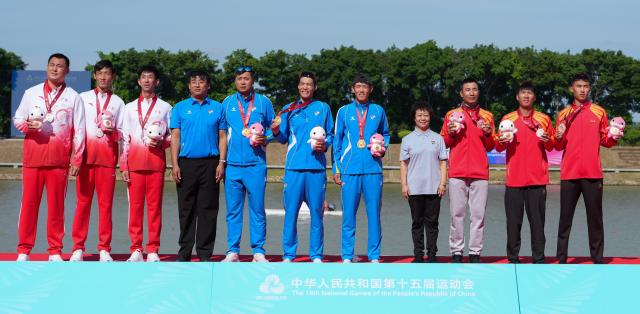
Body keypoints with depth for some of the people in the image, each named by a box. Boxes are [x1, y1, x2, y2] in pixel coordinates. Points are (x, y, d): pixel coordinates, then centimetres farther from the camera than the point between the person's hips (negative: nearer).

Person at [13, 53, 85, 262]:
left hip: (59, 159, -1)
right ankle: (24, 250, 4)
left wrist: (77, 159, -2)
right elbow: (17, 119, 13)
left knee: (56, 204, 0)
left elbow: (79, 130, 4)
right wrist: (28, 125, -11)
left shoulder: (73, 97, 7)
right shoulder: (31, 93, 11)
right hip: (33, 156, 1)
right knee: (29, 202, -1)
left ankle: (55, 251, 6)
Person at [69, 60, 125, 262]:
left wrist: (112, 131, -10)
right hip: (86, 155, 0)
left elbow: (122, 134, 11)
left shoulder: (118, 102, 12)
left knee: (106, 203, -1)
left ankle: (104, 249, 3)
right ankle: (78, 248, 2)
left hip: (108, 157, 0)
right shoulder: (83, 98, 12)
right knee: (83, 201, -1)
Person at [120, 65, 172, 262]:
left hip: (156, 163, -1)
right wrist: (123, 165, 3)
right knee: (135, 206, -1)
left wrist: (161, 143, -10)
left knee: (155, 206, -3)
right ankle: (136, 250, 3)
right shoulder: (130, 108, 15)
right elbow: (125, 138, 10)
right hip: (134, 163, 1)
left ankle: (153, 251, 1)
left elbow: (172, 136, 12)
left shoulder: (165, 108, 10)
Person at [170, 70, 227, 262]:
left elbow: (222, 137, 8)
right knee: (186, 209, 3)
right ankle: (184, 252, 9)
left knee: (208, 209, 1)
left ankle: (205, 253, 6)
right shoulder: (180, 108, 9)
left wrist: (222, 162, -2)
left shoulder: (217, 108, 10)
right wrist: (174, 165, -4)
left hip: (210, 163, 0)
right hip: (186, 163, 0)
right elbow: (175, 137, 5)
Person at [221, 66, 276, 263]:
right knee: (233, 210, 4)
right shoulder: (227, 103, 11)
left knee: (257, 210, 0)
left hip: (256, 164, -1)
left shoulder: (263, 102, 7)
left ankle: (258, 252, 5)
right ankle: (233, 251, 9)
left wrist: (265, 138, -9)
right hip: (233, 164, 2)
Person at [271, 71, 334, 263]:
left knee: (316, 212, 1)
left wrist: (325, 144, -7)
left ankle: (316, 255, 8)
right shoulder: (288, 109, 13)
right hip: (294, 166, 0)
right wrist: (276, 132, -8)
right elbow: (283, 139, 12)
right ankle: (288, 255, 4)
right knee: (290, 211, -3)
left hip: (317, 167, 0)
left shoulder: (323, 108, 12)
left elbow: (331, 134, 13)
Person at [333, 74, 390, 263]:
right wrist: (336, 168, 4)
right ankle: (347, 256, 5)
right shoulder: (344, 111, 9)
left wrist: (383, 147, 1)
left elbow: (385, 134, 24)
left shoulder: (378, 111, 11)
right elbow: (337, 140, 10)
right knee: (348, 213, -1)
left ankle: (374, 256, 6)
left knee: (374, 213, 0)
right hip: (350, 169, -1)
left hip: (373, 168, 1)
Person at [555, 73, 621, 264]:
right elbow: (558, 146, 10)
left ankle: (598, 259, 7)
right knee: (565, 216, 2)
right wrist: (559, 138, -11)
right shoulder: (564, 114, 9)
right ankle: (561, 259, 6)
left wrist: (614, 138, -11)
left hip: (592, 173, -1)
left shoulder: (599, 112, 7)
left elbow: (605, 141, 9)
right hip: (569, 173, 1)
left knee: (595, 216, 2)